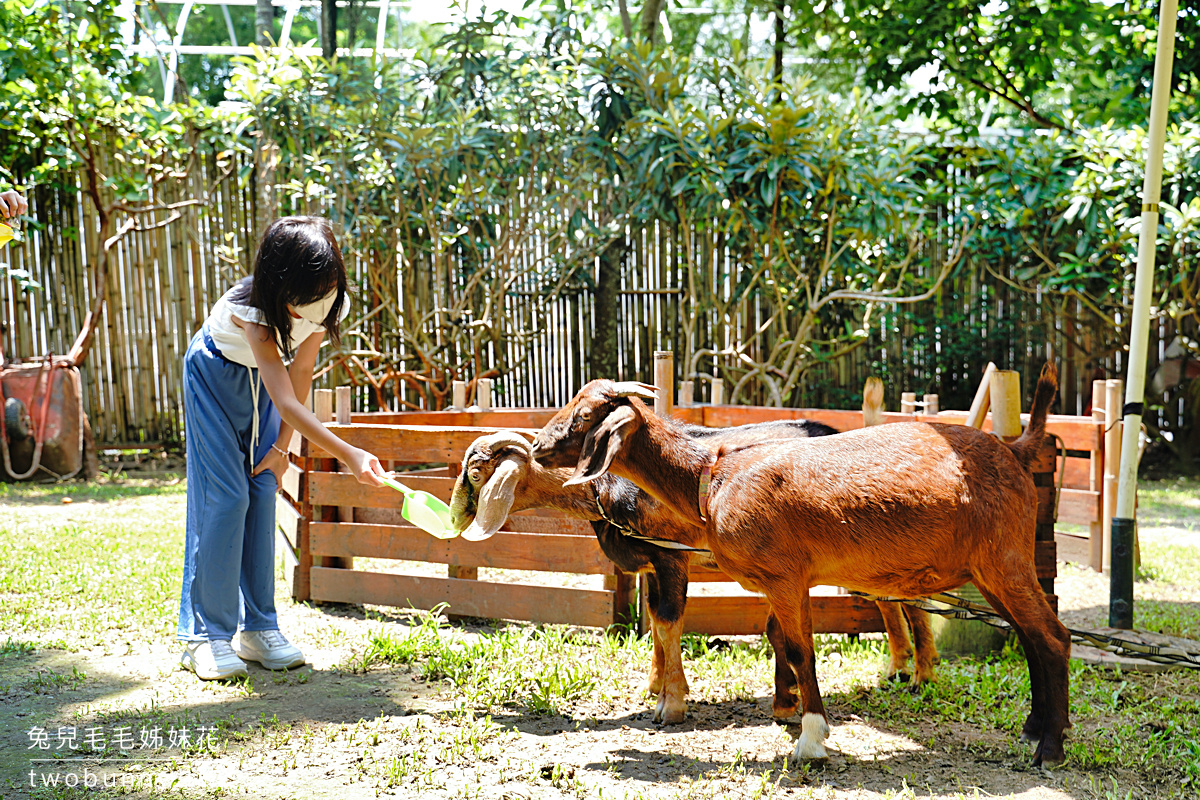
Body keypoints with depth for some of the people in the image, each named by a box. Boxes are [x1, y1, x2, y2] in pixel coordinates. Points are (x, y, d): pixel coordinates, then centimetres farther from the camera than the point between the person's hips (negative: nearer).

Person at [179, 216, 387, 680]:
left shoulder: (330, 306, -23)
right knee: (224, 496, -12)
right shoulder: (254, 311, -39)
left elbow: (301, 373, -8)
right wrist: (348, 455, -52)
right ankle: (206, 635, -6)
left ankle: (258, 628, 6)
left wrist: (281, 447, -6)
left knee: (262, 494, 0)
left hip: (262, 377, 5)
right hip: (216, 376, -5)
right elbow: (286, 402, -44)